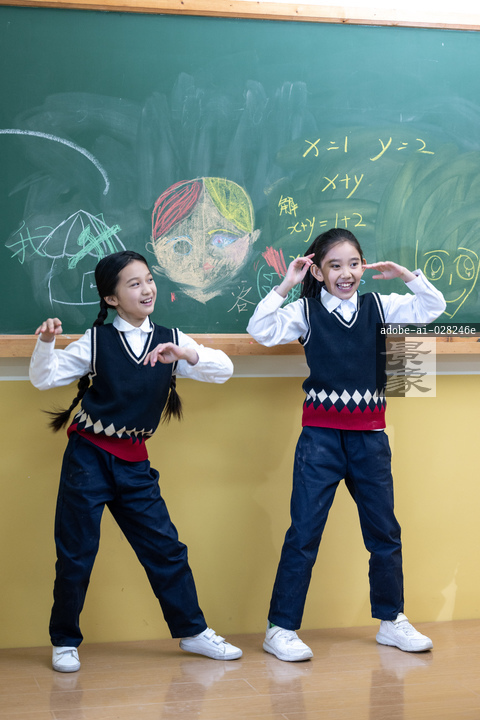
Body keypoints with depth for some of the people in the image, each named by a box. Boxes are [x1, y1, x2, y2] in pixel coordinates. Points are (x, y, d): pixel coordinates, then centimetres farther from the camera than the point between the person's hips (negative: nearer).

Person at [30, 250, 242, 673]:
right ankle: (65, 642, 18)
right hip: (88, 456, -3)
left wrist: (184, 355, -23)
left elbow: (224, 369, -6)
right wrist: (46, 342, -24)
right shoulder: (96, 341, -4)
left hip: (134, 462, 3)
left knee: (164, 545, 6)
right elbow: (44, 379, -5)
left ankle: (192, 630, 20)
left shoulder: (170, 342, 4)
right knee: (76, 551, 3)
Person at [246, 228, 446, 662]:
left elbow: (433, 308, 5)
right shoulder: (305, 312, -1)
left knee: (384, 529, 12)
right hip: (321, 432, -3)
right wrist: (285, 286, -15)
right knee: (304, 531, -3)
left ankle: (392, 621, 28)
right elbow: (262, 331, -14)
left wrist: (404, 274, -4)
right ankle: (281, 629, 5)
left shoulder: (379, 307, 7)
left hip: (370, 433, 4)